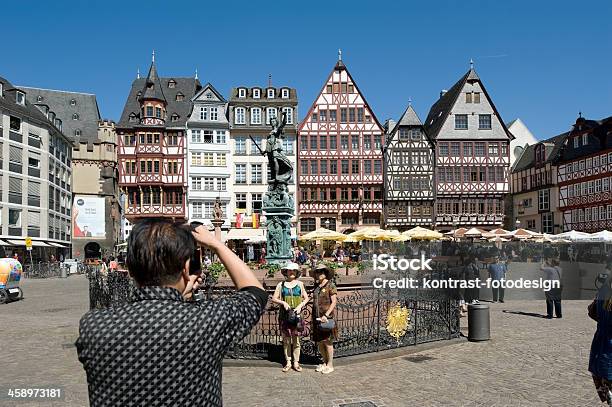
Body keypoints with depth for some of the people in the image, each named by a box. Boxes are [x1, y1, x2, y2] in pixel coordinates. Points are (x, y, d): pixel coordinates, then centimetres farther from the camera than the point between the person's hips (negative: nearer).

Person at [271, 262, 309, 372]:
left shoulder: (300, 284, 6)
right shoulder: (281, 285, 5)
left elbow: (306, 298, 9)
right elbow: (274, 298, 4)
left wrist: (300, 305, -7)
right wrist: (283, 302, -11)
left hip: (297, 314, 0)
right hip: (285, 315, 0)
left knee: (296, 339, 2)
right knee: (286, 339, 4)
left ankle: (296, 362, 11)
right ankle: (288, 362, 15)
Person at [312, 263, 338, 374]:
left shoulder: (330, 286, -6)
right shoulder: (317, 287, 13)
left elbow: (334, 302, -10)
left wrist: (326, 315, -18)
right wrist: (313, 318, 12)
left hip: (326, 318, -6)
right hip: (317, 318, 6)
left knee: (328, 342, 1)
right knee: (319, 342, 11)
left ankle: (330, 365, 12)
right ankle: (325, 363, 26)